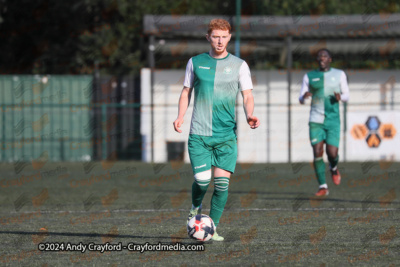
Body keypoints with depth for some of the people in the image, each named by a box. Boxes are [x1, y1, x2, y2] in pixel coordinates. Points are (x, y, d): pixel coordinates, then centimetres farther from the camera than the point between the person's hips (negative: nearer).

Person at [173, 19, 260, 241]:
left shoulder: (239, 65, 6)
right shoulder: (196, 62, 8)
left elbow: (248, 96, 4)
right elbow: (186, 91, 15)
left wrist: (250, 115, -16)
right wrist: (180, 116, -2)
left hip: (227, 135, 0)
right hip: (199, 133, 0)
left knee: (222, 183, -7)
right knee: (202, 180, -9)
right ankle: (195, 208, 24)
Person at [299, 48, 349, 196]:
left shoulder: (339, 74, 7)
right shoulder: (309, 76, 8)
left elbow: (346, 96, 11)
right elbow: (301, 99, 8)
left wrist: (340, 97, -14)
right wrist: (304, 97, -18)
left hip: (333, 120, -1)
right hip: (316, 120, 1)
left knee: (332, 153, -11)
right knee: (317, 152, -10)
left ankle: (334, 168, 27)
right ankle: (323, 187, -1)